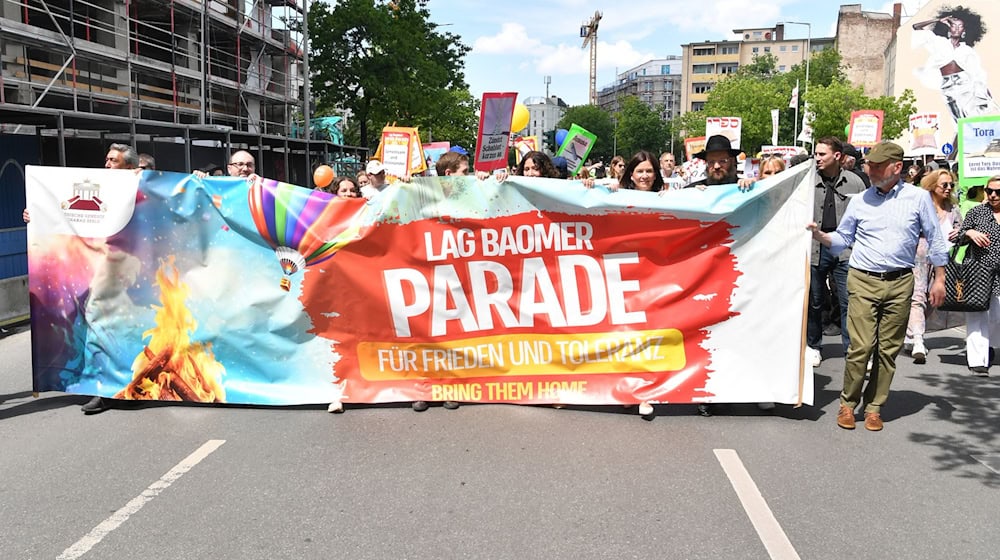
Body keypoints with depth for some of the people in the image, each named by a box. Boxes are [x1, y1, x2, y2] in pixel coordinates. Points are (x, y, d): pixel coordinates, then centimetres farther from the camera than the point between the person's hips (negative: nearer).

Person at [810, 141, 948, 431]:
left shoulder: (919, 198, 3)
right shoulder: (859, 201, 6)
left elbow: (935, 240, 8)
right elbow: (842, 239, 12)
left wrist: (939, 279, 7)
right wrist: (820, 235, -7)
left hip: (900, 283, 1)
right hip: (863, 281, 0)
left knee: (888, 349, 5)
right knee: (861, 347, -8)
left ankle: (874, 406, 17)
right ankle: (848, 403, 7)